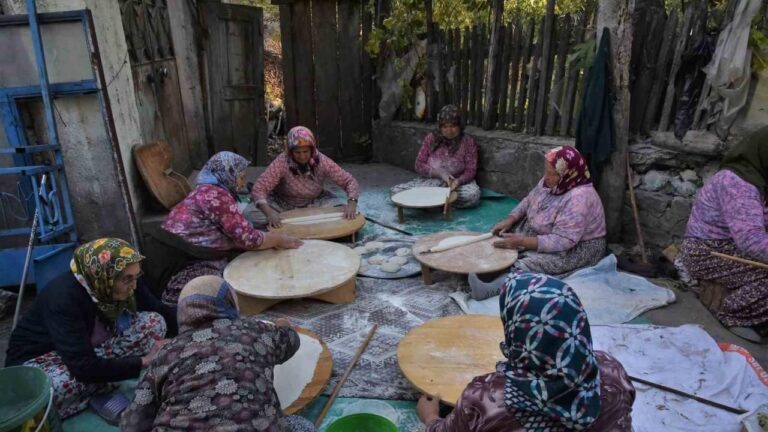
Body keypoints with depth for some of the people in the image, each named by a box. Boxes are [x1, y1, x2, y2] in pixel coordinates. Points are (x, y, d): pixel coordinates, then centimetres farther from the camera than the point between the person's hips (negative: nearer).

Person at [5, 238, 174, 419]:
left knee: (155, 322, -16)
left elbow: (162, 312, -5)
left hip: (93, 350, 5)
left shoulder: (125, 281, -16)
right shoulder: (64, 296, -33)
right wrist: (144, 362, -33)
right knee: (57, 386, -40)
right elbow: (84, 367, -36)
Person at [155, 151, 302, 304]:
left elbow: (237, 237, 11)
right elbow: (248, 238, -18)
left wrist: (271, 240, 7)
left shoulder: (207, 191, 15)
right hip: (185, 269, -9)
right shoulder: (216, 194, -16)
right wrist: (278, 239, -3)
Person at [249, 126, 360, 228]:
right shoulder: (281, 163, -27)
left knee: (346, 214, -22)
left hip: (315, 202, 1)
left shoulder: (322, 161, -22)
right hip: (283, 204, -1)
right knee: (255, 217, -27)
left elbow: (349, 181, -17)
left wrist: (351, 202, -37)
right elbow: (258, 189, -30)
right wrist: (270, 213, -48)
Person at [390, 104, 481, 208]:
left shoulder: (468, 142, -3)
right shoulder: (431, 138, 1)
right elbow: (419, 165, 0)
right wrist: (439, 173, -17)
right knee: (395, 192, -19)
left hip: (458, 183, -1)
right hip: (430, 181, 1)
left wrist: (458, 181, -27)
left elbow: (470, 171, -5)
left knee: (473, 195, -37)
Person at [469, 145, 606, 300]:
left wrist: (522, 241, -34)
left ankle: (492, 288, -47)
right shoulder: (551, 181, -6)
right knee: (502, 238, -5)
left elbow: (562, 241, -33)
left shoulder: (578, 198, -31)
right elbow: (529, 200, 7)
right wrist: (509, 220, -9)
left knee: (529, 264, -33)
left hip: (578, 249, -9)